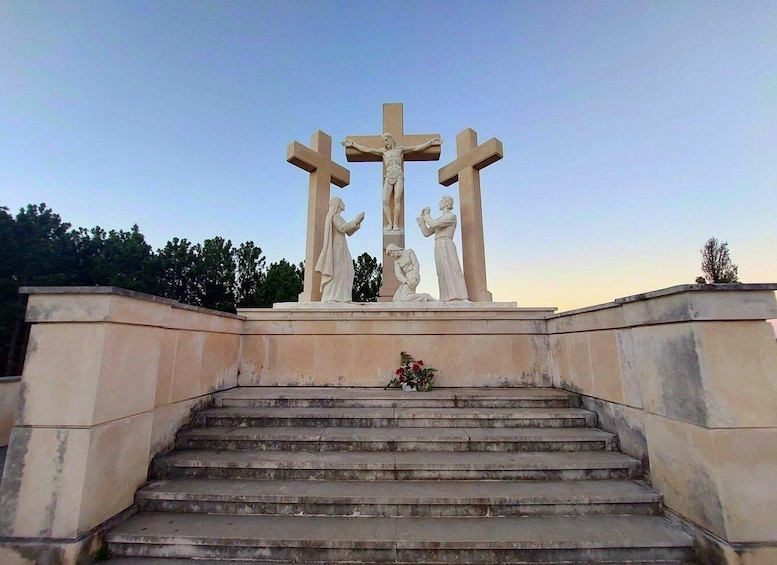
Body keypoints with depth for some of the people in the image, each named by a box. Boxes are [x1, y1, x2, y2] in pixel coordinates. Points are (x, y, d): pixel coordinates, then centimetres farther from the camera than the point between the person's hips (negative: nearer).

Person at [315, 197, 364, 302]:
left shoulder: (339, 217, 25)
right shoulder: (333, 215, -4)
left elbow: (349, 232, 19)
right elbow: (342, 228, -20)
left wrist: (358, 222, 10)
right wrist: (355, 221, -15)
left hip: (340, 248, 10)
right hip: (336, 248, -10)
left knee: (344, 272, 2)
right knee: (334, 273, -14)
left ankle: (340, 297, -1)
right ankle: (329, 298, -15)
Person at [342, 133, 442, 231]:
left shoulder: (400, 149, 16)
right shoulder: (383, 151, 20)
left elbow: (417, 148, 14)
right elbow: (367, 149, 20)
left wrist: (431, 142, 10)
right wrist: (353, 144, 18)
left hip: (399, 177, -2)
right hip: (388, 178, 2)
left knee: (397, 200, -16)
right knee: (385, 201, -14)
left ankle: (396, 224, -16)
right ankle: (390, 223, -13)